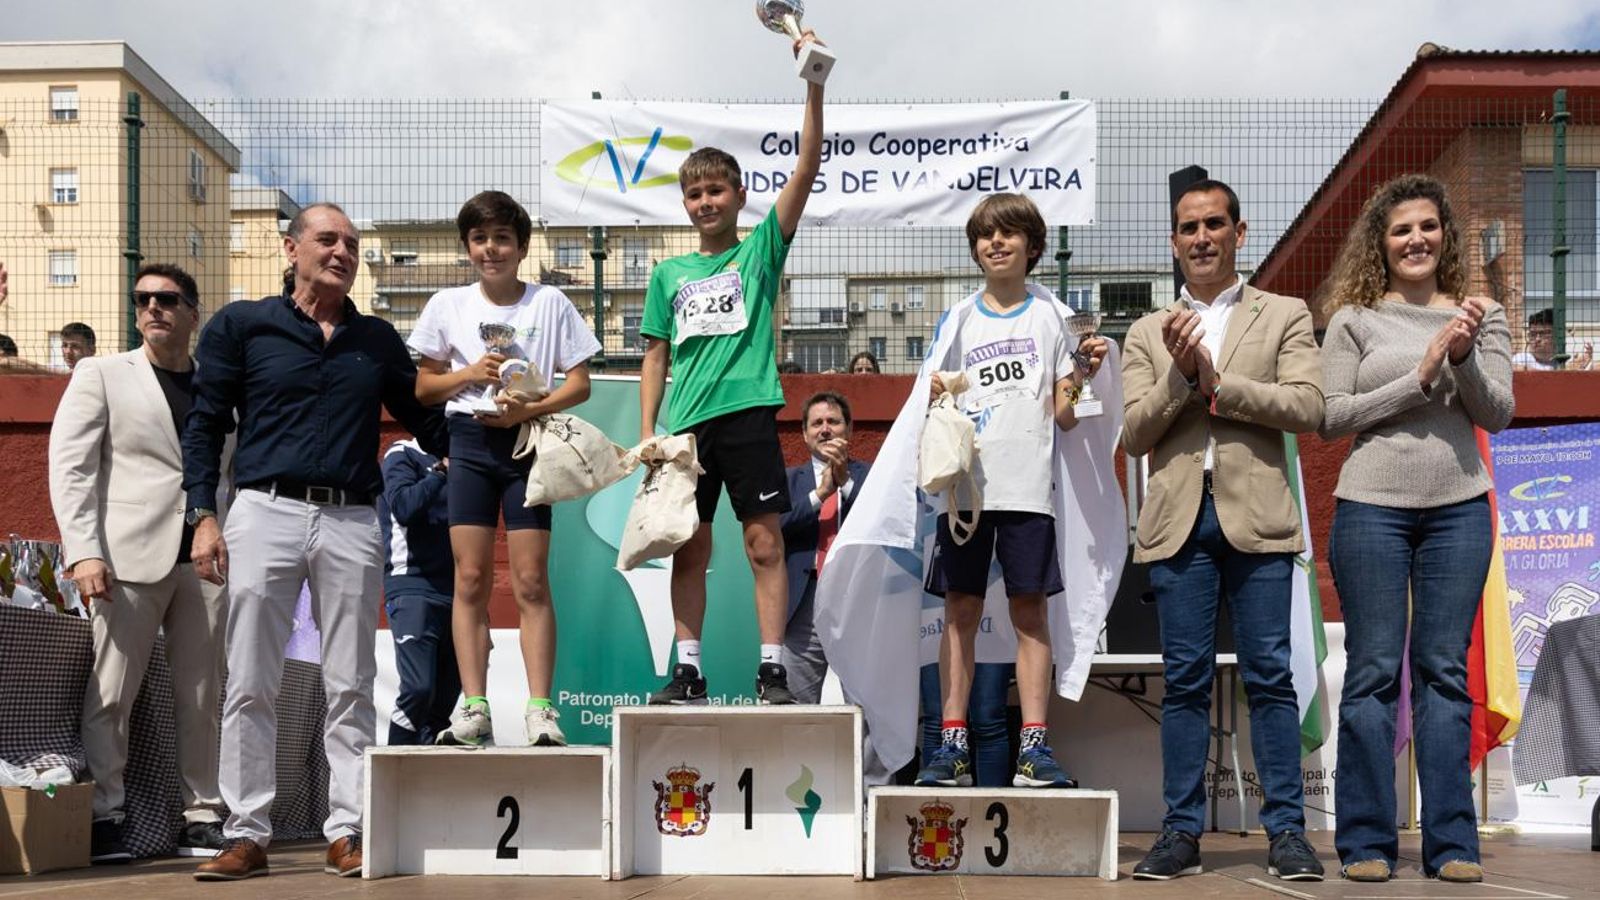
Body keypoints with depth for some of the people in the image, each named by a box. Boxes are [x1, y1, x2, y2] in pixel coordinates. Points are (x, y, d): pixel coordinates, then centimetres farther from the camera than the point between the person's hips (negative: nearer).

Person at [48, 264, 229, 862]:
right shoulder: (101, 375, 10)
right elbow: (70, 466, 2)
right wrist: (84, 551, -11)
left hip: (208, 558, 3)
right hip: (129, 557, -2)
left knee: (204, 696, 4)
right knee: (110, 694, -2)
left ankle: (203, 818, 11)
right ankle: (103, 818, 6)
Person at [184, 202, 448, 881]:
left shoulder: (377, 340, 15)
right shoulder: (241, 326, 7)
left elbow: (421, 419, 17)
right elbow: (204, 425, 6)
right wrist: (203, 517, -3)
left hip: (351, 522, 2)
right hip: (267, 514, -2)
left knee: (350, 689, 3)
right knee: (250, 687, 1)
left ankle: (346, 832, 9)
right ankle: (246, 834, 9)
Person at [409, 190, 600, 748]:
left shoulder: (550, 302, 4)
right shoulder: (447, 305, 9)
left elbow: (580, 384, 2)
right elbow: (423, 387, 12)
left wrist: (529, 409, -14)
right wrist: (469, 374, -7)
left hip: (528, 440, -2)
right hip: (470, 441, 2)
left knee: (530, 581, -4)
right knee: (471, 579, -2)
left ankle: (539, 711, -3)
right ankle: (474, 710, 0)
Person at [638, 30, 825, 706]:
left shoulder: (761, 250, 7)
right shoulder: (670, 274, 15)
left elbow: (807, 167, -3)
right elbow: (656, 356, 15)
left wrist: (813, 86, -12)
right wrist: (646, 429, 5)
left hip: (748, 411, -3)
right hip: (685, 423, 3)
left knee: (764, 543, -4)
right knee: (689, 549, 7)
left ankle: (771, 668, -1)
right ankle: (688, 669, 13)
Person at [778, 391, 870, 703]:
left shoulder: (868, 476, 13)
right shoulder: (789, 479, 16)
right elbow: (775, 527, -1)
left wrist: (846, 481, -11)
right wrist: (820, 494, -9)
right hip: (804, 607, 1)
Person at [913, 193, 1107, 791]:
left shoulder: (1050, 319, 9)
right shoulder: (957, 322, 14)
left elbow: (1065, 416, 5)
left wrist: (1083, 375, -13)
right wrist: (935, 399, -7)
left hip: (1027, 488, -2)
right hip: (964, 484, 2)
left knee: (1030, 609, -2)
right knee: (960, 610, 1)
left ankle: (1034, 747, -1)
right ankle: (952, 746, 4)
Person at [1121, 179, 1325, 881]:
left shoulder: (1284, 317, 10)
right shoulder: (1148, 333, 16)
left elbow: (1308, 407, -4)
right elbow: (1133, 434, 6)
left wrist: (1217, 381, -10)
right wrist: (1180, 375, -9)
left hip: (1256, 518, -2)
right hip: (1179, 520, 2)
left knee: (1269, 676, -2)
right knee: (1185, 680, 3)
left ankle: (1286, 831, 5)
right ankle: (1181, 831, 7)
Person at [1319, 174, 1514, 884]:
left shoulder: (1480, 316, 11)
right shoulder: (1355, 320, 4)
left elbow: (1497, 414, 3)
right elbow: (1331, 418, -4)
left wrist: (1464, 360, -15)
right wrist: (1421, 377, -11)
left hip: (1459, 508, 2)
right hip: (1372, 507, -2)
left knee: (1446, 671, 4)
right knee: (1373, 671, 0)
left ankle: (1451, 843, 10)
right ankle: (1366, 842, 7)